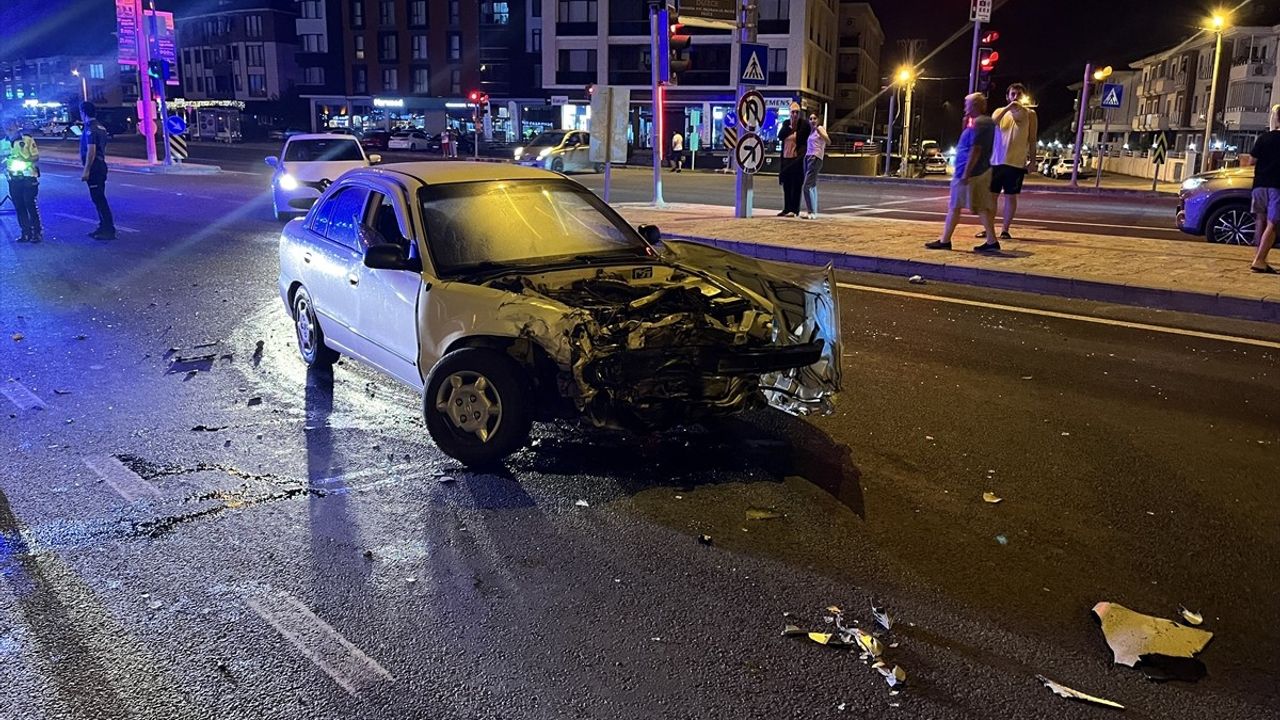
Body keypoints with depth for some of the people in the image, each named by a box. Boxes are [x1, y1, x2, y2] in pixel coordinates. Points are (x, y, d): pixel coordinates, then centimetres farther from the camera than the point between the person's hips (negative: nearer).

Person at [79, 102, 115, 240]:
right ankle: (104, 227, 19)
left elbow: (91, 150, -21)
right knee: (99, 198, 14)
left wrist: (86, 170, -21)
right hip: (101, 165, 10)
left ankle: (108, 230, -9)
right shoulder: (101, 127, 15)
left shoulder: (90, 128, -14)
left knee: (98, 198, -8)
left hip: (94, 167, -10)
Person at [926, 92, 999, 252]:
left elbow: (975, 150, -23)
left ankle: (945, 241, 5)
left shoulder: (977, 123, -16)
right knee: (982, 207, 7)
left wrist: (966, 173, -25)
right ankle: (992, 241, 4)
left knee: (954, 207, -1)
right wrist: (966, 125, 11)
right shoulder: (989, 122, 15)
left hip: (971, 172, -9)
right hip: (983, 171, 9)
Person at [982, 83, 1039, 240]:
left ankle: (1005, 230, 6)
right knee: (991, 195, 3)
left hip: (1016, 162, -2)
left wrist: (1032, 160, 0)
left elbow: (1032, 139, 5)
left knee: (1010, 196, 1)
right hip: (996, 161, 2)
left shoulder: (1030, 114, 4)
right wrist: (1007, 108, -22)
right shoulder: (1000, 111, 8)